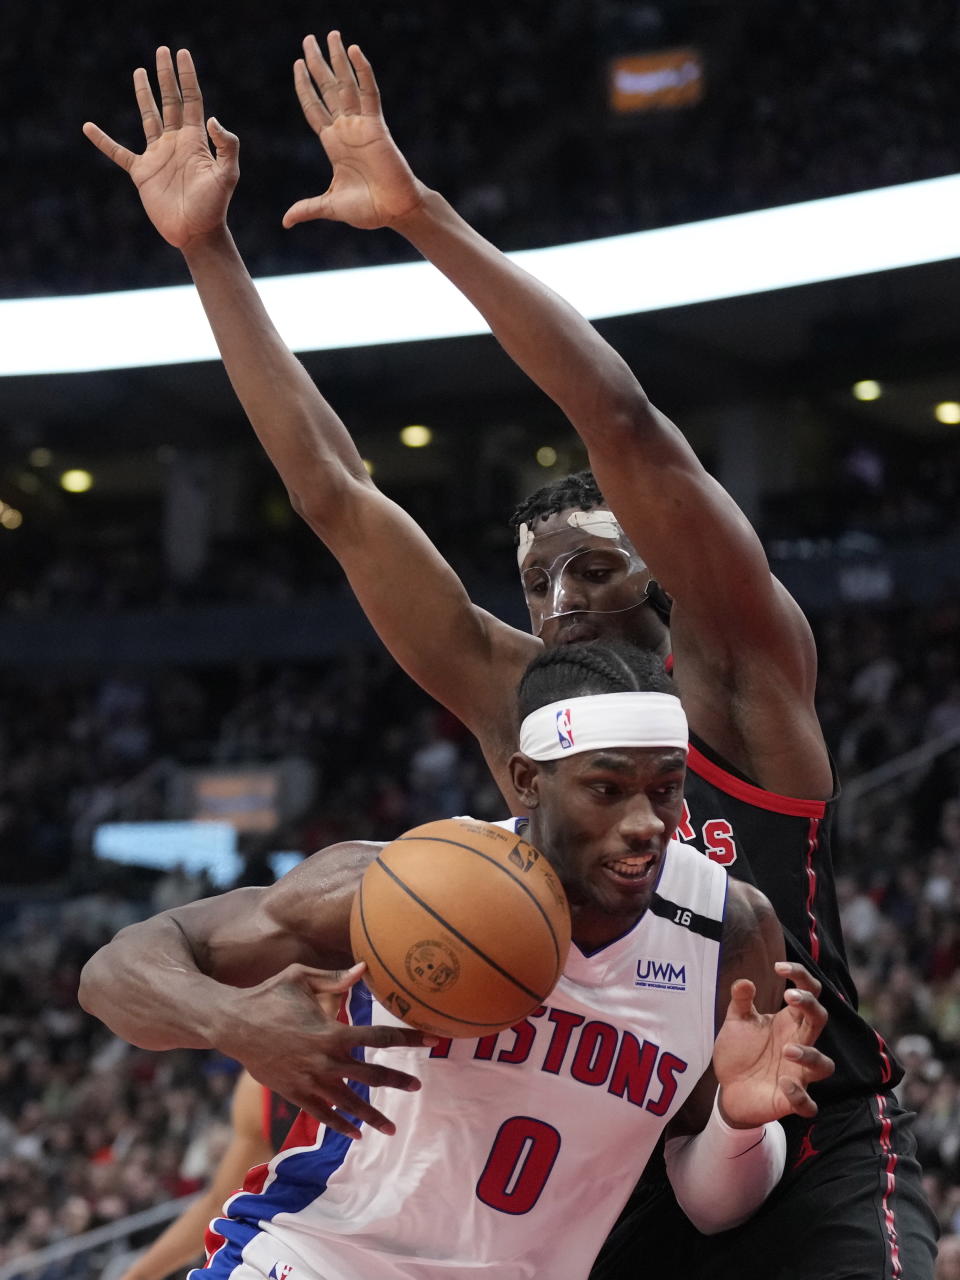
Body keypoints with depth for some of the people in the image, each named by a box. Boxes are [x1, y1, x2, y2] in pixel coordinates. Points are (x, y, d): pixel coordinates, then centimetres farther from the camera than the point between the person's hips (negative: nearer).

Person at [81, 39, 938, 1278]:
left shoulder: (737, 675, -4)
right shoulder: (514, 703, 8)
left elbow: (625, 430, -17)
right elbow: (332, 493, 6)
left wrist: (424, 216, -22)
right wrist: (207, 251, 3)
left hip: (820, 1157, -4)